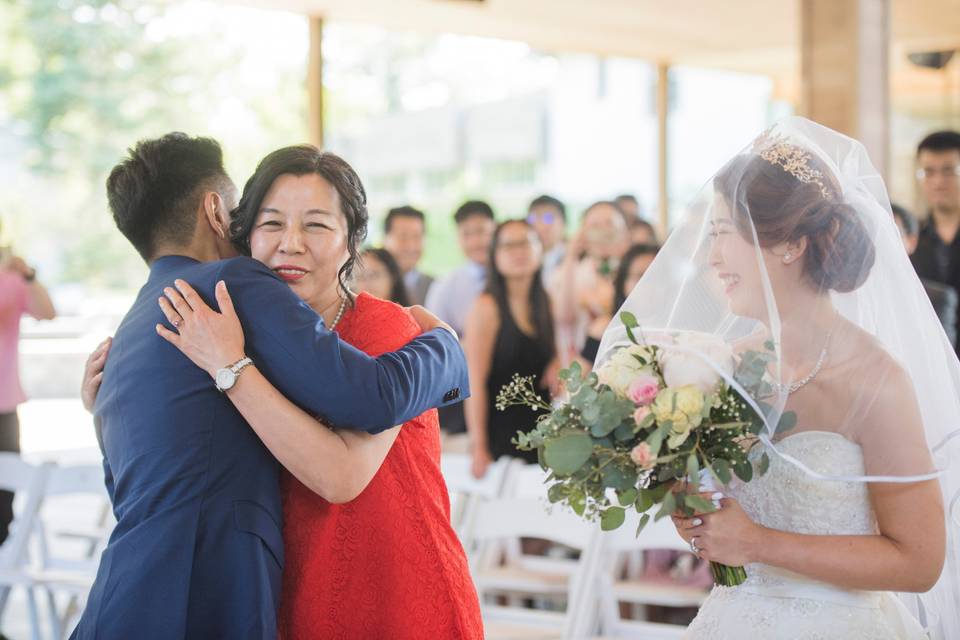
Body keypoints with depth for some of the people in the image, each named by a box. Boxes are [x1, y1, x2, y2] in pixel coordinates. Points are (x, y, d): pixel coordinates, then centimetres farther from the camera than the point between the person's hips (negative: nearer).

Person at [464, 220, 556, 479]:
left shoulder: (544, 303, 11)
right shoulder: (487, 306, -8)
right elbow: (475, 382, -12)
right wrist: (478, 448, -16)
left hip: (540, 434, 6)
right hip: (501, 436, -6)